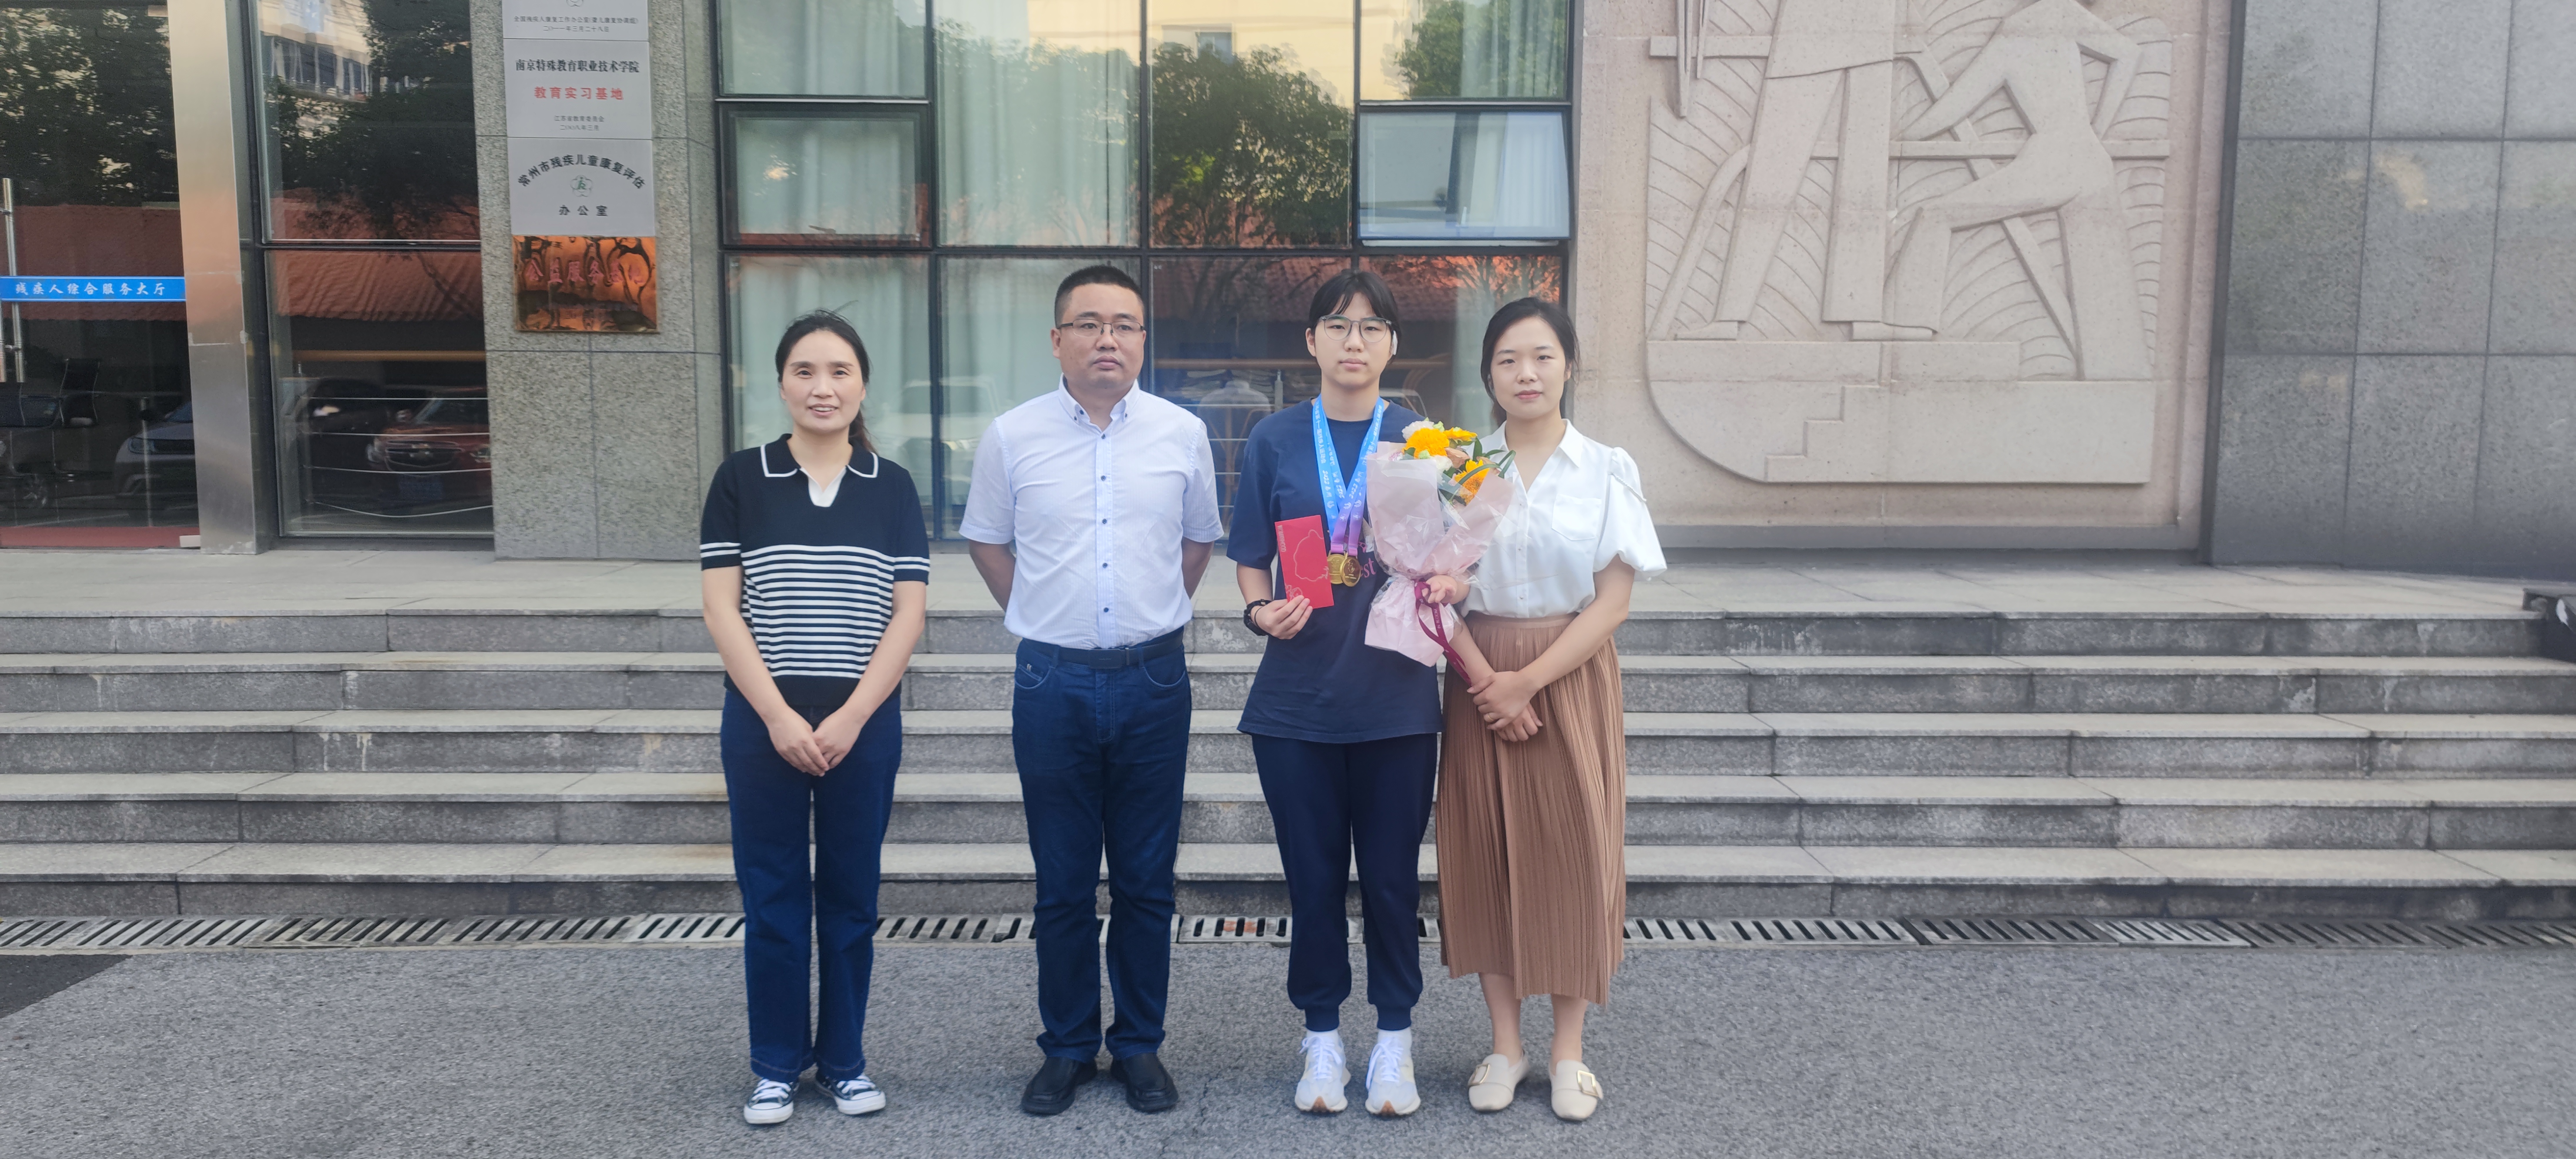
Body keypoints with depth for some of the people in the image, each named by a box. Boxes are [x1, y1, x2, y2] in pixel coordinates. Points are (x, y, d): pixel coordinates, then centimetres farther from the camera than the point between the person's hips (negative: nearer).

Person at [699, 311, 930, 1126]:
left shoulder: (892, 487, 3)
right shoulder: (741, 479, 1)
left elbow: (909, 613, -1)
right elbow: (721, 608, -3)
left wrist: (850, 717, -11)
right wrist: (778, 716, -12)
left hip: (864, 724, 1)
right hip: (763, 722, -1)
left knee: (850, 896, 9)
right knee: (772, 897, 6)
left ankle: (844, 1060, 22)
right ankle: (776, 1065, 20)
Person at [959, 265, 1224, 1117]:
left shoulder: (1182, 434, 1)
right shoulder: (1013, 436, 0)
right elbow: (987, 540, 14)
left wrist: (1156, 616, 11)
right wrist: (1039, 616, 9)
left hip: (1153, 679, 0)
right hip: (1054, 684, 0)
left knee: (1147, 883, 9)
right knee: (1063, 886, 9)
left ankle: (1140, 1046, 23)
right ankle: (1067, 1048, 23)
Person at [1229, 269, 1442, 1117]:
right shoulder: (1276, 441, 4)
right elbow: (1251, 560, 7)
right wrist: (1263, 610, -13)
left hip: (1396, 693, 0)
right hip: (1298, 694, 1)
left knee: (1392, 876, 7)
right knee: (1313, 876, 9)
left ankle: (1395, 1039, 24)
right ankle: (1323, 1038, 25)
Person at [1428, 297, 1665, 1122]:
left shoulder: (1605, 470, -1)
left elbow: (1613, 600, -6)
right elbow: (1440, 589, 0)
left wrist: (1529, 681, -13)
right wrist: (1486, 680, -13)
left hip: (1571, 677, -1)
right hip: (1481, 679, 2)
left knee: (1572, 853, 1)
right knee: (1484, 853, 4)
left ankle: (1568, 1050, 15)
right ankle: (1504, 1045, 17)